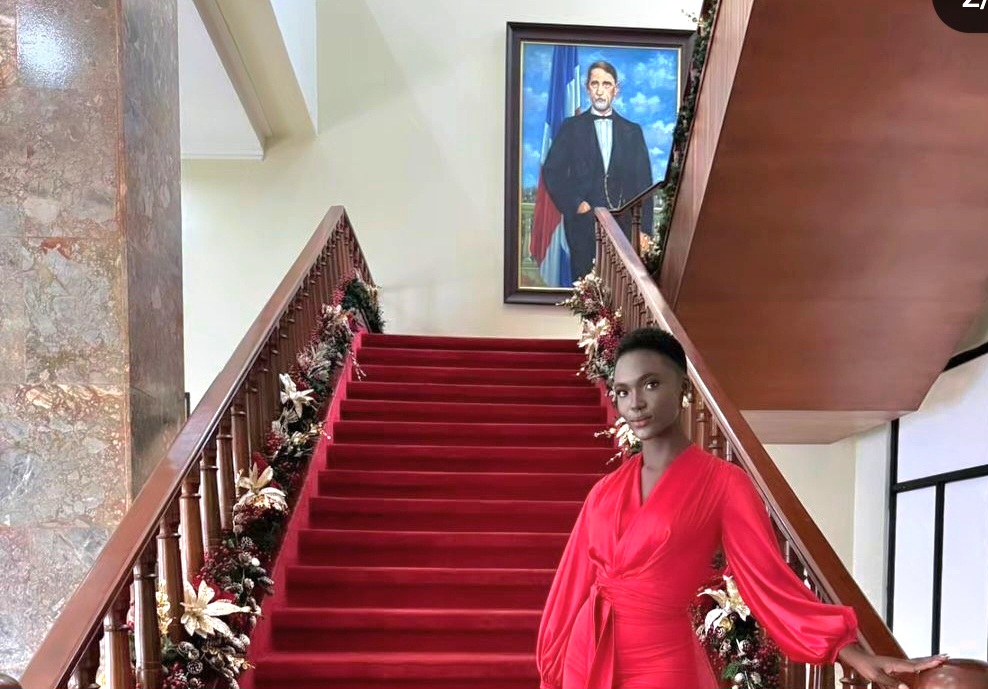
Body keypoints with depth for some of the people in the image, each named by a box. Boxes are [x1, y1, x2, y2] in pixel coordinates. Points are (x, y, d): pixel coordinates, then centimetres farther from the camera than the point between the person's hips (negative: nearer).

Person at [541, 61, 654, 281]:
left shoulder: (632, 131, 12)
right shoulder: (572, 127, 9)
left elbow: (643, 183, 8)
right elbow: (551, 172, 3)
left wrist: (643, 231, -1)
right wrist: (574, 204, -9)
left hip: (624, 224, 1)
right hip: (583, 224, -1)